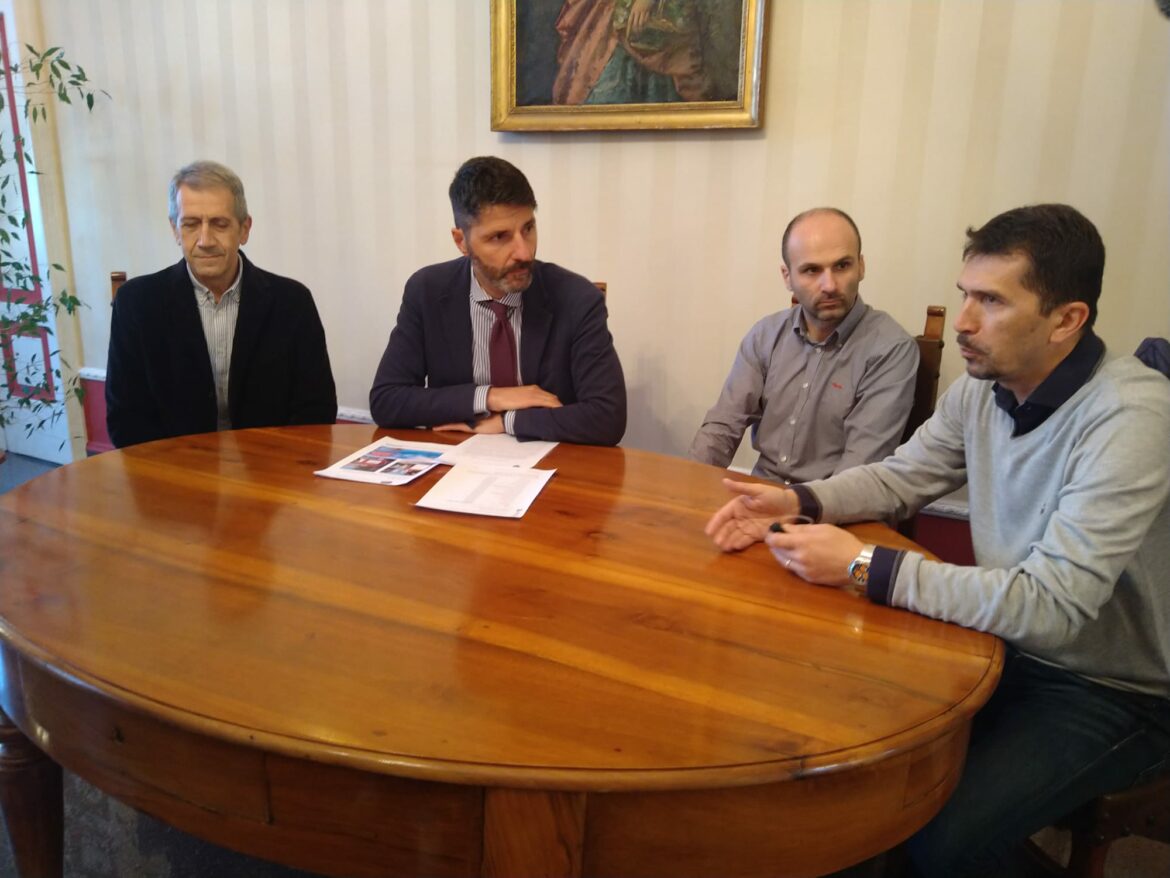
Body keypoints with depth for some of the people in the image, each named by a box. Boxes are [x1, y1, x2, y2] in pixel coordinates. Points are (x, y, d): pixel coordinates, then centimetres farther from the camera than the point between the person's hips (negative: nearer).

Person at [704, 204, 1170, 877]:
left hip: (1116, 693, -6)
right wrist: (798, 501, -10)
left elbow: (1049, 605, -31)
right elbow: (902, 476, 8)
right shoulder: (984, 386, -5)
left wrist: (865, 567, -29)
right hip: (1010, 642, 6)